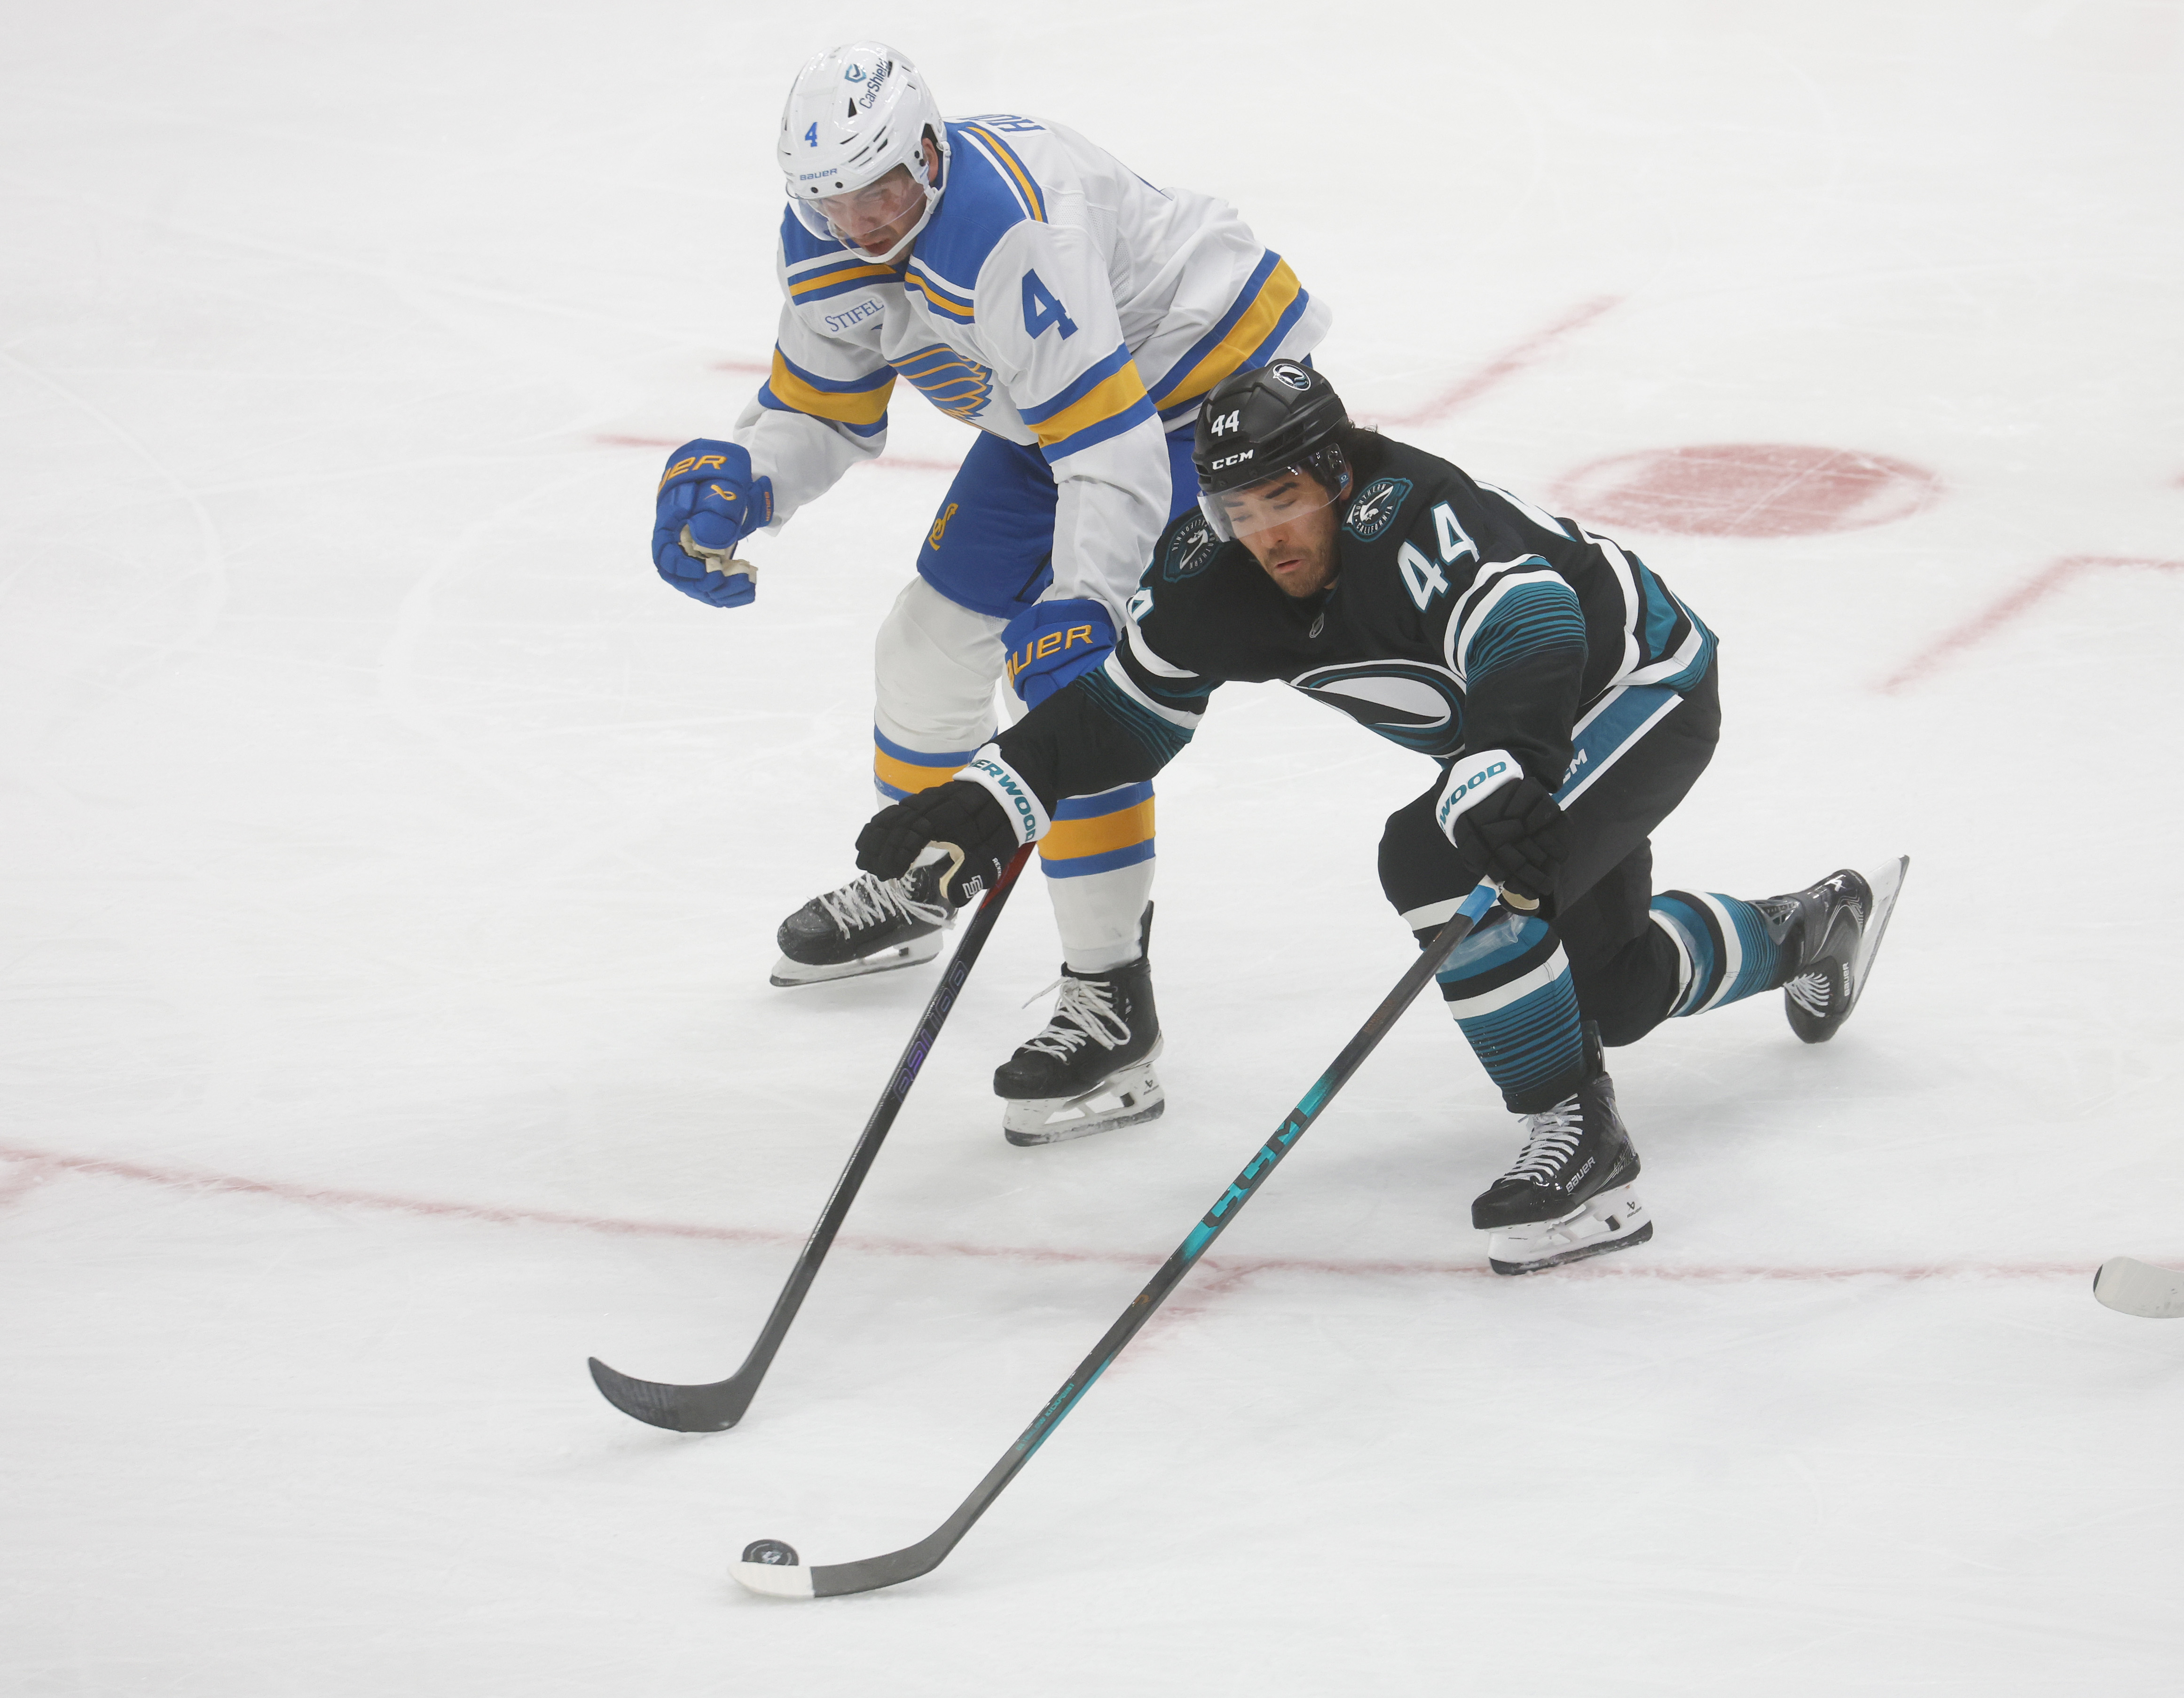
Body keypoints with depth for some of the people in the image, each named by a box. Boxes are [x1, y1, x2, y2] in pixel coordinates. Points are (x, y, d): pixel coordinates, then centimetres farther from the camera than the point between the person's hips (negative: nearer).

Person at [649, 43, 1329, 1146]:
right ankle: (907, 888, 45)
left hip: (1217, 382, -10)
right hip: (1056, 413, 10)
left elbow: (1112, 446, -40)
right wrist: (728, 484, -16)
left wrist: (1084, 604, -49)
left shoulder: (1005, 227, -36)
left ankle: (1111, 999, -16)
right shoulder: (825, 245, -7)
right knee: (935, 635, 17)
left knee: (1065, 674, -22)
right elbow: (821, 410, 5)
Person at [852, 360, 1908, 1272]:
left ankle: (1574, 1131, -20)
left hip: (1643, 691, -9)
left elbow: (1530, 624, -53)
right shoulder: (1217, 575, -14)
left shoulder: (1408, 520, -37)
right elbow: (1119, 711, -5)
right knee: (1612, 991, 20)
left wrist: (1503, 772, -69)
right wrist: (990, 803, -18)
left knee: (1441, 859, -31)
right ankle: (1808, 930, 49)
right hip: (1530, 740, 9)